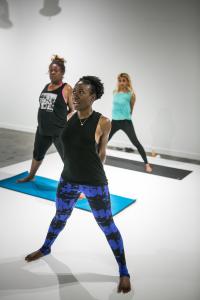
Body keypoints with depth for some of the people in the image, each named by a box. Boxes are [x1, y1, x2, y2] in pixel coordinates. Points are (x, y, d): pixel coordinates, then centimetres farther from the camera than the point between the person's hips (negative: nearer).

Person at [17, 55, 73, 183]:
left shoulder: (67, 88, -10)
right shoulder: (46, 87, 9)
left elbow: (73, 110, -8)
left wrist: (62, 120, -15)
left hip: (59, 132, -7)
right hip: (42, 130, 7)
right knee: (37, 154, 26)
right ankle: (31, 175, 50)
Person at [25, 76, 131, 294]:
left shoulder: (103, 122, -16)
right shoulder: (69, 118, -2)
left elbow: (101, 153, -2)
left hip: (95, 183, -5)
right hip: (68, 180, 5)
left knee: (107, 226, 6)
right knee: (60, 217, 26)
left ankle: (124, 271, 23)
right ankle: (46, 248, 53)